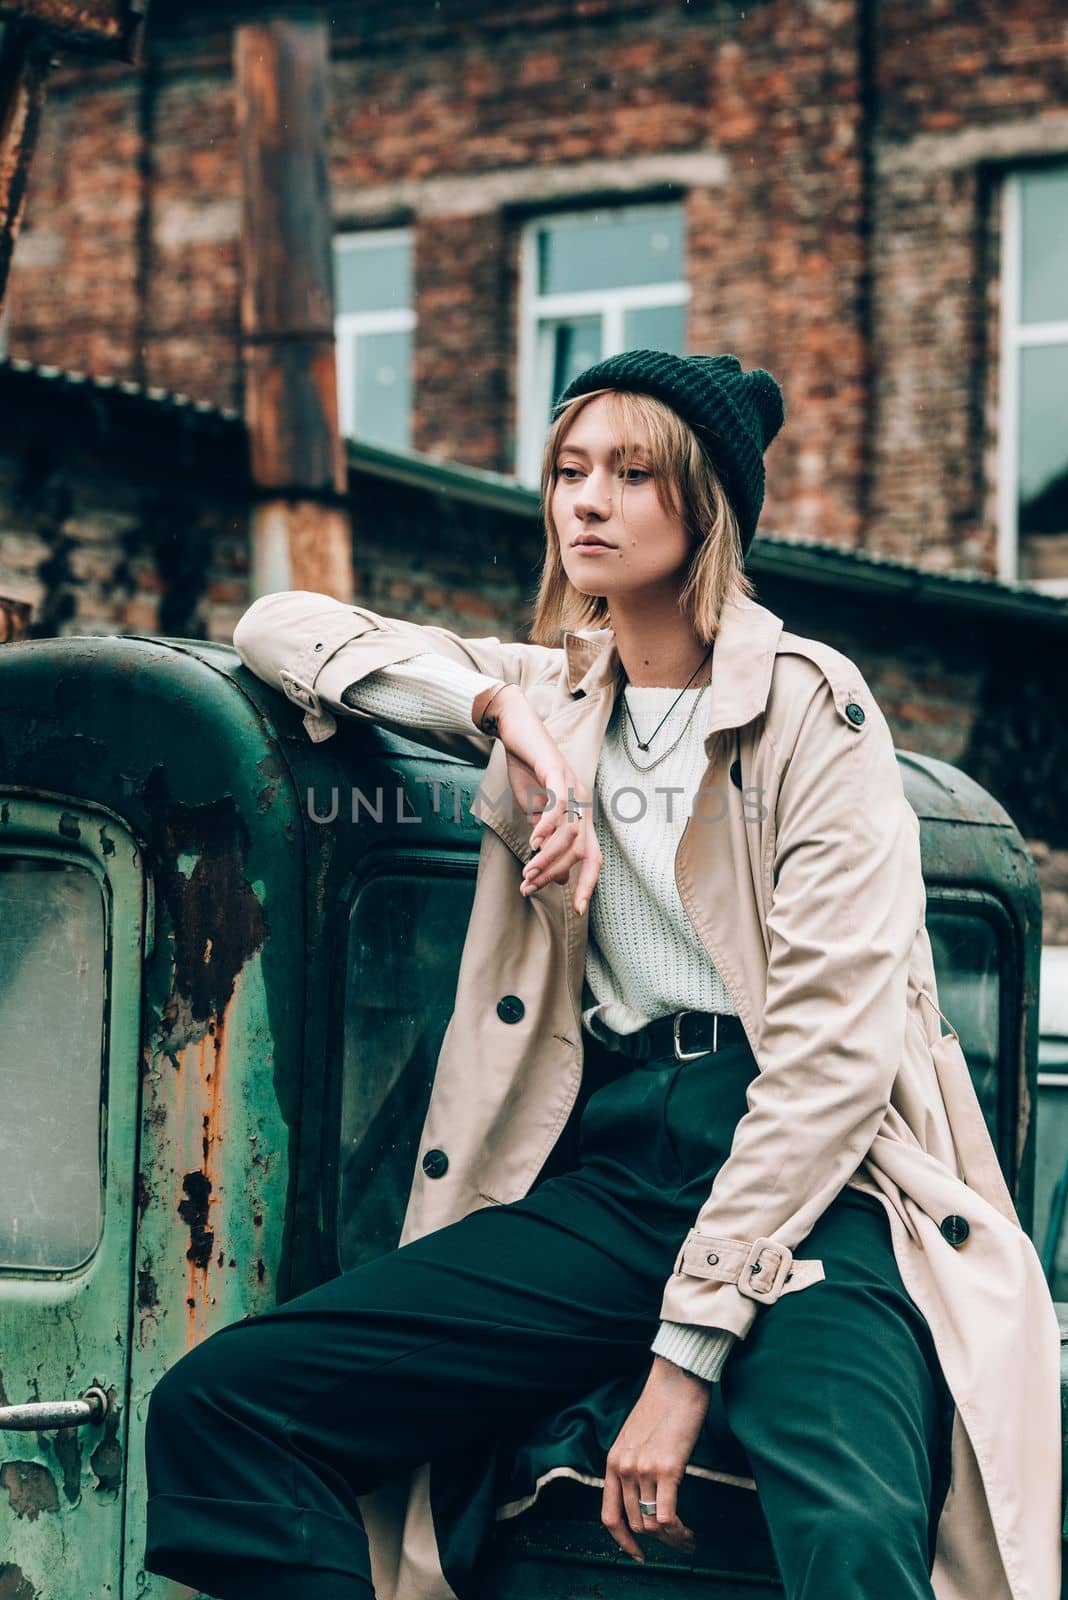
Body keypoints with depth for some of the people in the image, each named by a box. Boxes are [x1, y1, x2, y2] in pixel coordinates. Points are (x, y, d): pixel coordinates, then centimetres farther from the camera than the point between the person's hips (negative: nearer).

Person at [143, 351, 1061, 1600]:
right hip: (608, 1166, 5)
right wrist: (500, 711, 1)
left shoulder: (809, 704, 2)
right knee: (213, 1405, -15)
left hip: (814, 1181, -5)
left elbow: (836, 1042, -7)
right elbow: (278, 627, 19)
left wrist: (687, 1352, -14)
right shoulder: (553, 697, 19)